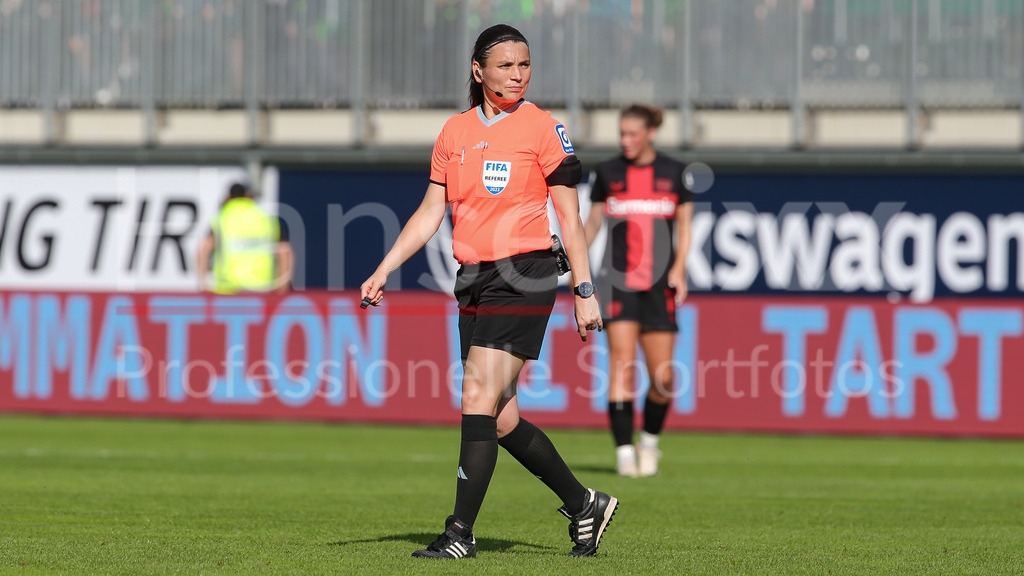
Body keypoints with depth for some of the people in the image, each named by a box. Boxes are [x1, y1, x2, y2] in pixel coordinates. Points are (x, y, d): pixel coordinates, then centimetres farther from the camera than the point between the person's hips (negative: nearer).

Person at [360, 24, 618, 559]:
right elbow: (430, 213, 14)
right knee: (501, 419, 6)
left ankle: (460, 531, -13)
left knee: (480, 395, -16)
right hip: (474, 280, 6)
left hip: (523, 276, -6)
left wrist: (585, 292, -5)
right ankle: (583, 503, 24)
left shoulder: (542, 128, -3)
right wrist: (383, 271, 6)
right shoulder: (455, 131, 10)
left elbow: (569, 217, -2)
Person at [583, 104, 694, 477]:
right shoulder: (607, 173, 6)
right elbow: (592, 223, 13)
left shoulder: (674, 173, 6)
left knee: (662, 376, -1)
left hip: (660, 284, 1)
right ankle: (624, 451, -14)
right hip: (618, 281, -1)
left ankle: (650, 442, 23)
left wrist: (679, 268, -3)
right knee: (621, 362, -15)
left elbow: (684, 226, 10)